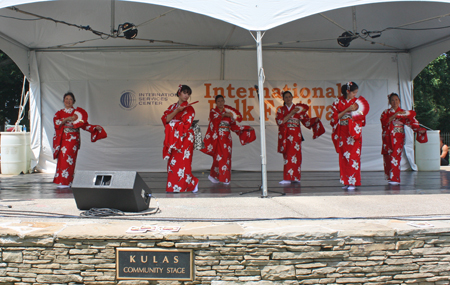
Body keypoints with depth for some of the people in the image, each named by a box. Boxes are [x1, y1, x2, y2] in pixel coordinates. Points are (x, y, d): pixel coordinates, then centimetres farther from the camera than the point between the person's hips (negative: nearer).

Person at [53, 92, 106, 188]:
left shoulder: (77, 112, 10)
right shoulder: (59, 113, 14)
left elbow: (84, 125, 6)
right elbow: (56, 122, -3)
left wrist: (95, 127, -8)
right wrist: (67, 119, -12)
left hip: (73, 139, -2)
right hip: (63, 139, 2)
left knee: (68, 159, -12)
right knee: (62, 159, -3)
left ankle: (66, 182, -9)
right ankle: (62, 181, 4)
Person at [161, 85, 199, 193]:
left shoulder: (189, 108, -1)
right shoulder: (172, 107, 15)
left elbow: (185, 126, -9)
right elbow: (166, 119, -1)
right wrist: (176, 111, -12)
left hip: (184, 139, -5)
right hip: (173, 139, 5)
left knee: (182, 163, -9)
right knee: (172, 163, 3)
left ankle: (193, 183, 6)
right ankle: (172, 186, 9)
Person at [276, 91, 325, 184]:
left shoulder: (298, 108, 7)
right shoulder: (281, 110, 11)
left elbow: (306, 120, 6)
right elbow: (279, 121, -5)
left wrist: (315, 120, -10)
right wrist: (290, 114, -10)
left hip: (295, 135, -3)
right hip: (285, 136, 3)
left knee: (291, 155, -13)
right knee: (287, 155, 3)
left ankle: (288, 178, -16)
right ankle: (294, 177, 12)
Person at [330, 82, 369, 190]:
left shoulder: (357, 101, 4)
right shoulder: (338, 102, 4)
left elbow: (361, 118, 3)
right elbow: (335, 117, -2)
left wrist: (355, 111, -16)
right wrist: (347, 110, -11)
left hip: (354, 132, -1)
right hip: (342, 132, 1)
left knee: (353, 156, -6)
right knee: (343, 157, 2)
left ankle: (353, 182, -4)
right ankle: (346, 181, 10)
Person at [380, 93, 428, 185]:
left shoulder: (404, 113, 7)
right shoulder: (386, 112, 11)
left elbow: (411, 122, -5)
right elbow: (384, 122, -8)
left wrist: (418, 129, -22)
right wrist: (394, 116, -16)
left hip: (398, 138, -2)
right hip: (387, 138, 2)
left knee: (395, 156, -13)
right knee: (387, 157, 3)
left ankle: (395, 179, -14)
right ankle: (389, 177, 17)